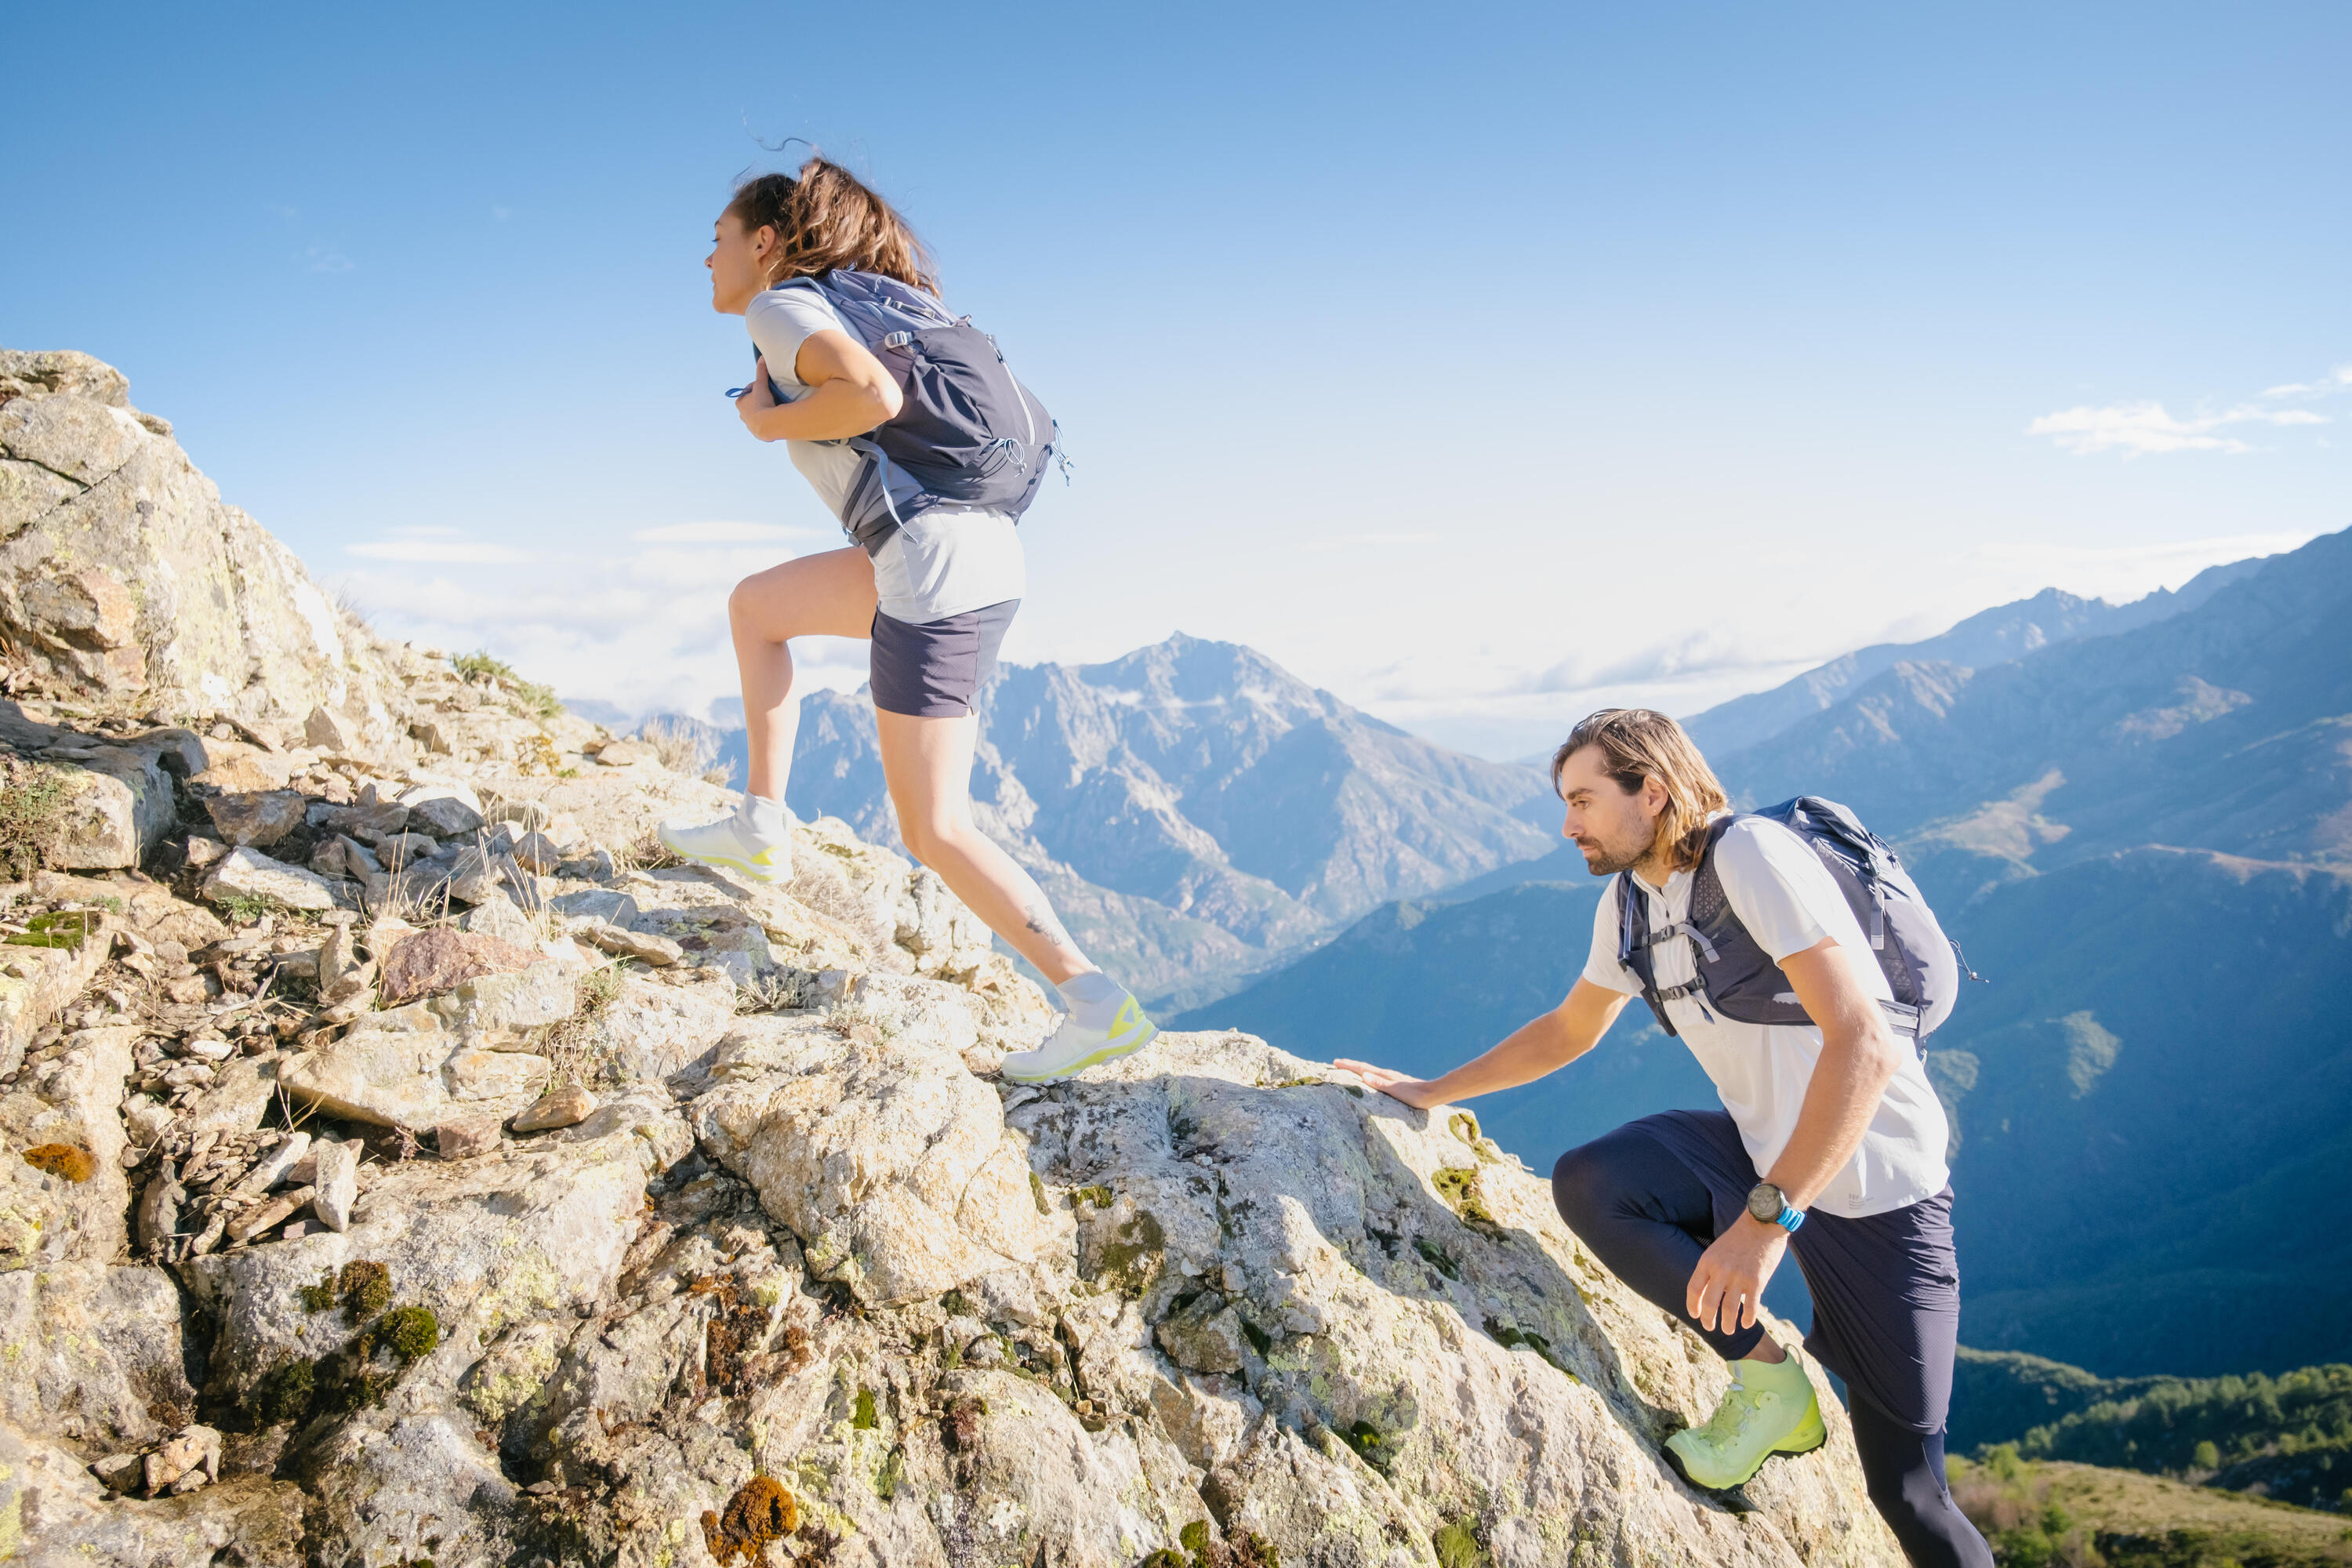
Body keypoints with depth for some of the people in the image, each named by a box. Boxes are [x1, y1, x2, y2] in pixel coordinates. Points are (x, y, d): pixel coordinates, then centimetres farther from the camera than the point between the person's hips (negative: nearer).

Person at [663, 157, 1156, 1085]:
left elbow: (876, 396, -21)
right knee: (755, 605, 26)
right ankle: (761, 830, 26)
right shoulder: (845, 304, 23)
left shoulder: (779, 305, -3)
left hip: (936, 569, -9)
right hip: (982, 555, 9)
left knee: (934, 831, -3)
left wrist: (767, 421, -5)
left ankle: (1097, 1005, -7)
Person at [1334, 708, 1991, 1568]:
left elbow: (1863, 1045, -30)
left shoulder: (1751, 855, -22)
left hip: (1873, 1182, -7)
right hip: (1759, 1147, 7)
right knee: (1588, 1184, -18)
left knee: (1904, 1488, -4)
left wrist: (1767, 1216, -34)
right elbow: (1570, 1028, 21)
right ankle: (1766, 1379, -5)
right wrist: (1432, 1091, 18)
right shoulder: (1629, 902, 4)